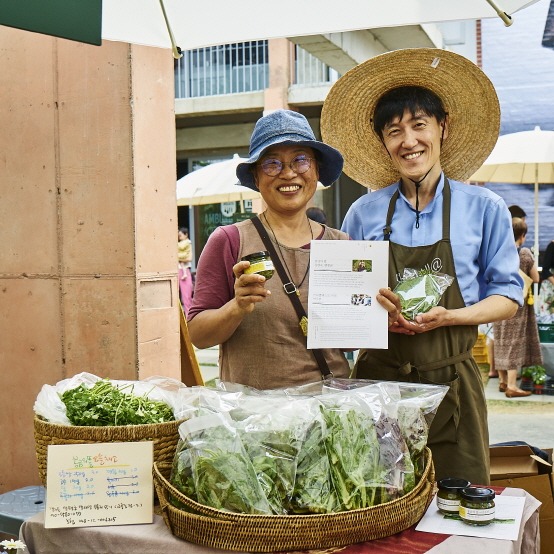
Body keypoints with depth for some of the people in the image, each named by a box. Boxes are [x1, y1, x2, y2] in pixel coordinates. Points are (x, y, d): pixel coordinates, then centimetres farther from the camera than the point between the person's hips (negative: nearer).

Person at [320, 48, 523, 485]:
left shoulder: (484, 208, 2)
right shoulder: (364, 214, 5)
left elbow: (508, 296, 3)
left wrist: (448, 316, -14)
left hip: (449, 381, -1)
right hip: (377, 378, 1)